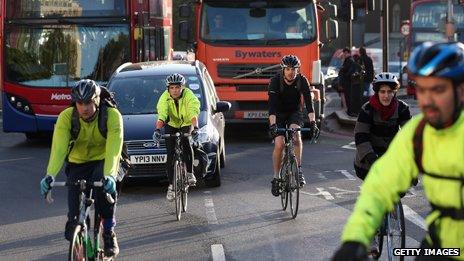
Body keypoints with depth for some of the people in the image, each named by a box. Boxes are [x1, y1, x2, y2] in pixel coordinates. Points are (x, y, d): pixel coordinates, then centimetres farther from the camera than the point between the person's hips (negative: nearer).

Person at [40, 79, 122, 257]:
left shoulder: (112, 116, -25)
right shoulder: (66, 117, -21)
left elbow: (113, 150, -36)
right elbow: (58, 148, -30)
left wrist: (109, 175, -52)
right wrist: (50, 175, -47)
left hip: (103, 161, -2)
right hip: (77, 163, 2)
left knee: (106, 186, -35)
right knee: (75, 214, -8)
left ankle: (109, 232, -15)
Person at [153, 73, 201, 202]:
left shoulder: (189, 96, -28)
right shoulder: (164, 98, -24)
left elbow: (194, 114, -41)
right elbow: (161, 115, -37)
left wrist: (195, 128, -58)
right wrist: (157, 130, -54)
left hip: (186, 124, -1)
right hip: (171, 125, 1)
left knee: (186, 142, -30)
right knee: (170, 155, -7)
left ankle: (190, 173, -17)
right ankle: (171, 186, -1)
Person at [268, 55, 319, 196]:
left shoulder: (302, 81, -20)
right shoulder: (275, 81, -24)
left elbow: (309, 103, -26)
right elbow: (272, 105, -32)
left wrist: (312, 122, -39)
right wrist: (272, 124, -46)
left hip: (294, 113, 1)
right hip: (279, 114, -1)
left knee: (295, 133, -30)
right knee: (279, 145, -16)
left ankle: (298, 169, -23)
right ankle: (276, 178, -1)